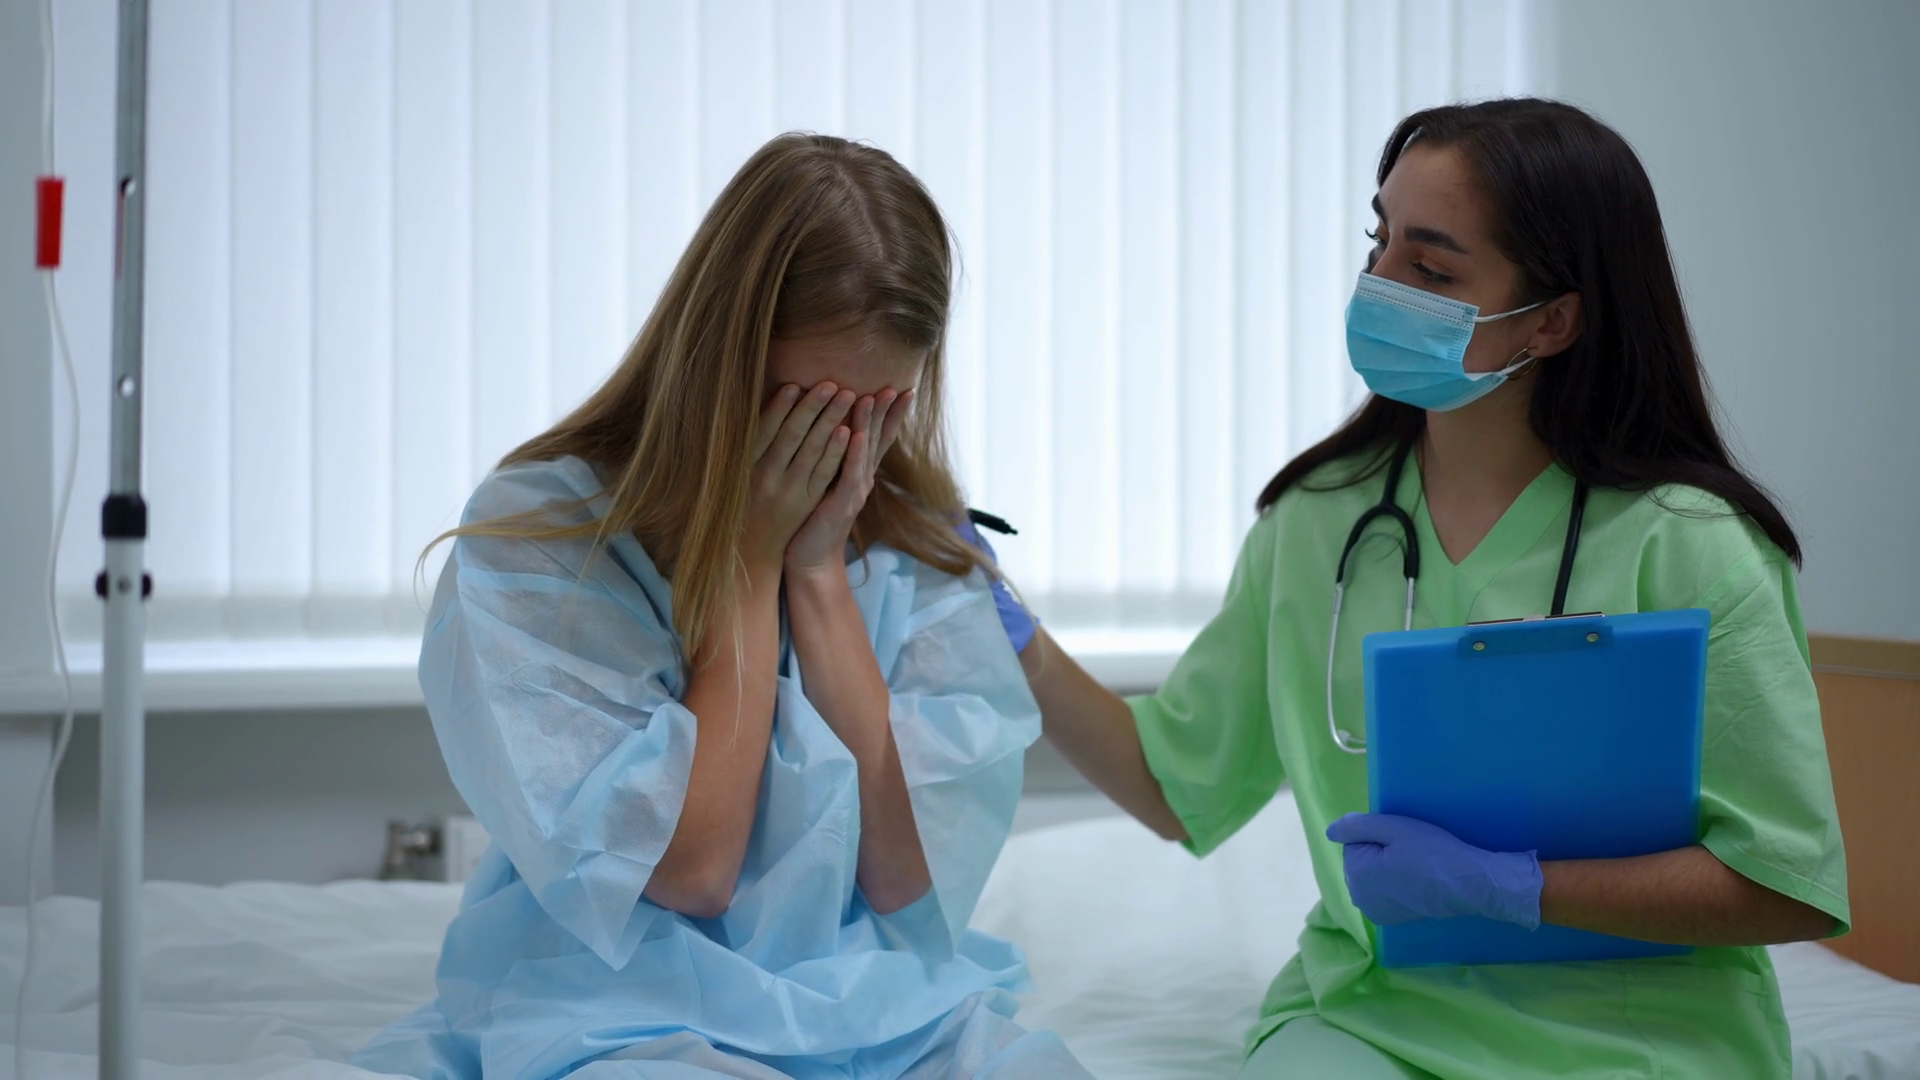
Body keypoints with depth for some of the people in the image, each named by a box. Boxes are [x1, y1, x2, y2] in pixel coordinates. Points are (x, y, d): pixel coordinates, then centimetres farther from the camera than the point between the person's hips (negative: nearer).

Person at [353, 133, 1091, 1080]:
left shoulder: (922, 546, 3)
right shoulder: (533, 536, -8)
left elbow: (908, 875, -6)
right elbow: (688, 869, -13)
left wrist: (819, 570, -9)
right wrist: (752, 556, -11)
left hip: (895, 1004, 3)